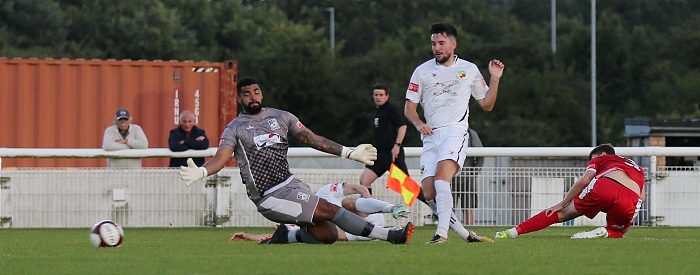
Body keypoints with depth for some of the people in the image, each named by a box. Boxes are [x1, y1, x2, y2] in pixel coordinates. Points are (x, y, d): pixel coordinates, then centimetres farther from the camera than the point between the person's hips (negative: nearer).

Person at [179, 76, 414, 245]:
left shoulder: (281, 117, 13)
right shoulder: (235, 129, -1)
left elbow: (313, 140, 15)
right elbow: (220, 159, -15)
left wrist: (350, 153, 12)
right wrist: (200, 172, -37)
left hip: (292, 185, 6)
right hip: (270, 197, -6)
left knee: (327, 234, -6)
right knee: (330, 210, -15)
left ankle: (286, 237, 18)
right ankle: (389, 236, -11)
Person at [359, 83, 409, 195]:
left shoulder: (390, 109, -7)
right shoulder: (378, 111, 19)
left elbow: (402, 126, -16)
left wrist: (397, 145, -24)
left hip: (393, 153, -9)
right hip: (379, 154, 9)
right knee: (364, 180, -6)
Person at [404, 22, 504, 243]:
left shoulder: (469, 70, 12)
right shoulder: (422, 72, 12)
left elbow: (486, 105, 17)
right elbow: (409, 108, 13)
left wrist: (495, 79, 4)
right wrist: (418, 124, -7)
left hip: (455, 132, -3)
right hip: (430, 137, 3)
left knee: (442, 176, -29)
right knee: (429, 193, -10)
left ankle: (442, 232, -35)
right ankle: (463, 233, 3)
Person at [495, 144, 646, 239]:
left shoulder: (600, 159, 29)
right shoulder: (637, 168, 40)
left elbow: (584, 180, 11)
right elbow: (641, 197, 22)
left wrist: (562, 204, 14)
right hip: (631, 202, 2)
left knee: (563, 213, 12)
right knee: (616, 232, 29)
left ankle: (514, 232, 3)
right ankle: (605, 233, -7)